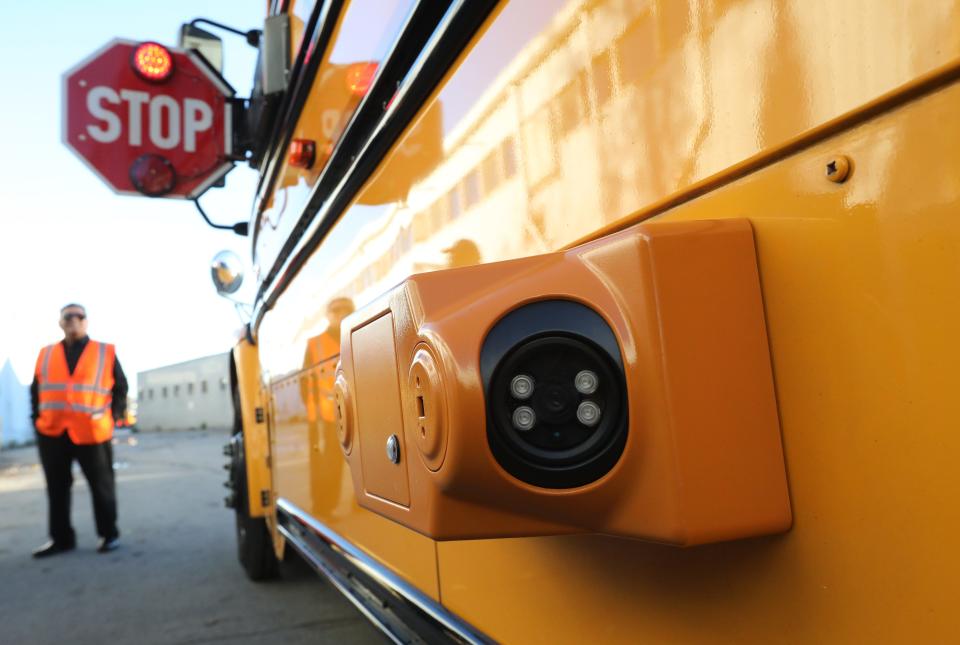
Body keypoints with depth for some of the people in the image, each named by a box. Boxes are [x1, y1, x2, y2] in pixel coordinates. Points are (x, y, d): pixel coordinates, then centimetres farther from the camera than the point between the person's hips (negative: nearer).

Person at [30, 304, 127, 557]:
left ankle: (109, 534, 18)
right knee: (57, 488, 10)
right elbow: (35, 391, 14)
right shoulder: (46, 355, 10)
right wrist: (37, 419, 4)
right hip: (51, 433, 3)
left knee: (101, 486, 5)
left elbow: (120, 388, 6)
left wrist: (113, 415, -3)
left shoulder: (106, 352, 4)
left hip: (92, 432, -2)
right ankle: (61, 538, 21)